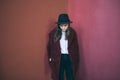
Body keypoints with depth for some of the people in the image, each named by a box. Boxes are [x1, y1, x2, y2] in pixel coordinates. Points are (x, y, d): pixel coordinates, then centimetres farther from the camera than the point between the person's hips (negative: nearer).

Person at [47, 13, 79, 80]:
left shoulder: (72, 32, -4)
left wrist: (76, 59, 2)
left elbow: (76, 46, 2)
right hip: (58, 58, 0)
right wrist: (50, 57, 1)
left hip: (70, 58, 1)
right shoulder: (53, 33, -6)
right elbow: (50, 46, 3)